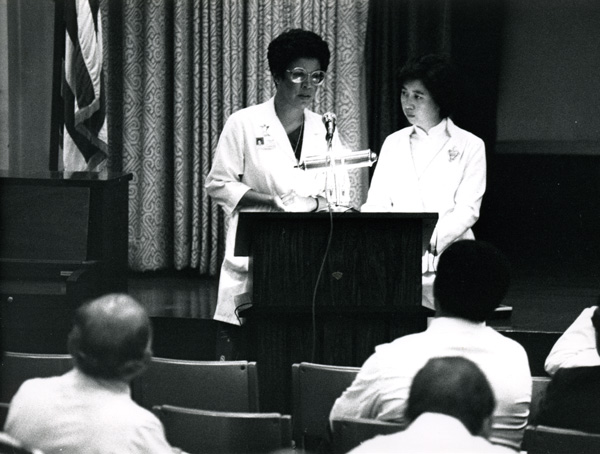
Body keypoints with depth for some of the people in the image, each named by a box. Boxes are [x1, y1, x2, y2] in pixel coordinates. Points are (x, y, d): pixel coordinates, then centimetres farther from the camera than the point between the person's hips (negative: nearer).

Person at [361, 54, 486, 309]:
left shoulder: (470, 146, 7)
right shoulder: (393, 144, 20)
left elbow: (467, 211, -2)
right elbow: (377, 204, 14)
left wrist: (430, 241, -18)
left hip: (445, 261, -2)